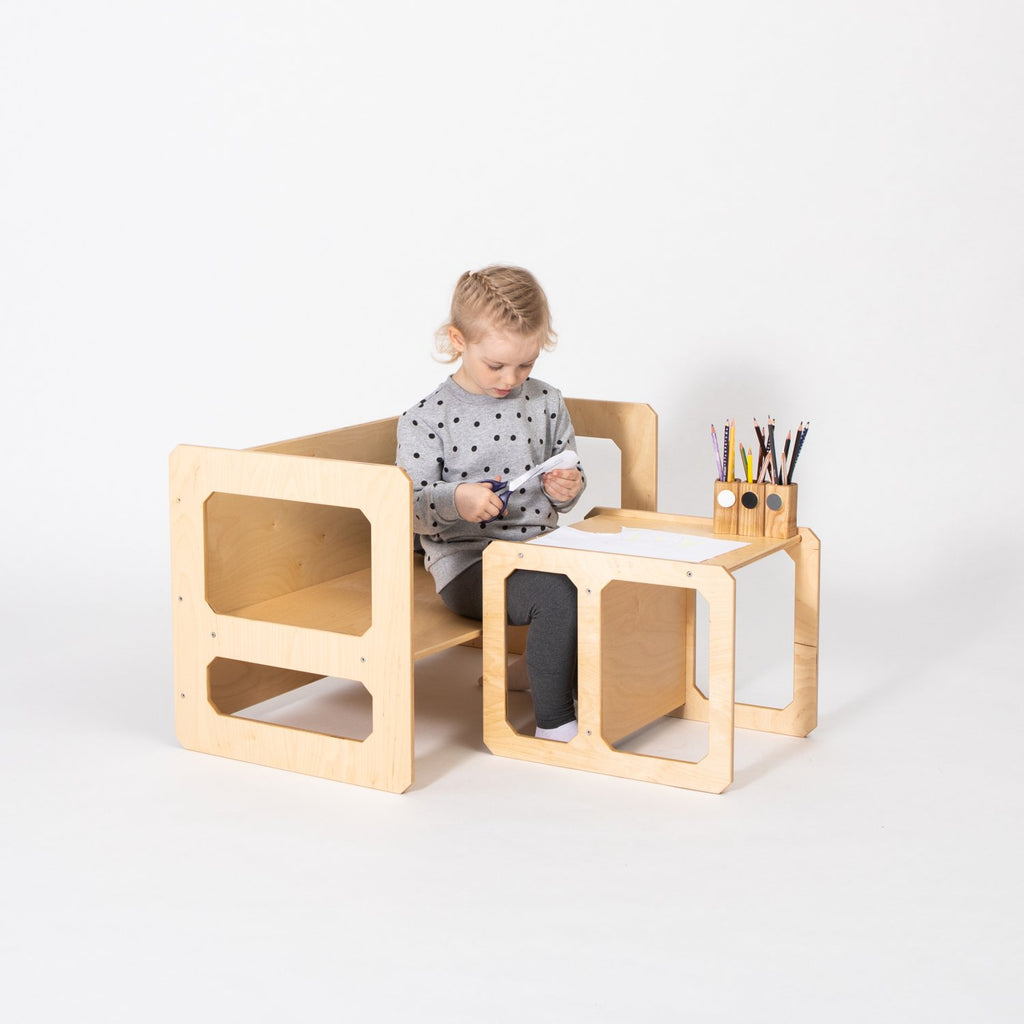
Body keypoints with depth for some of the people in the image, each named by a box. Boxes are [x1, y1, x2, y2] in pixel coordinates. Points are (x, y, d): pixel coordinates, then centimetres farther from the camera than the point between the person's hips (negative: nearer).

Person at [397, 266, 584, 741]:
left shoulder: (546, 403, 8)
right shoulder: (426, 418, -6)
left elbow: (569, 475, 19)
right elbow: (410, 508, -7)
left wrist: (567, 488, -6)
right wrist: (457, 500, -28)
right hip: (466, 563, -5)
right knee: (555, 595, -30)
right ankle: (553, 723, -15)